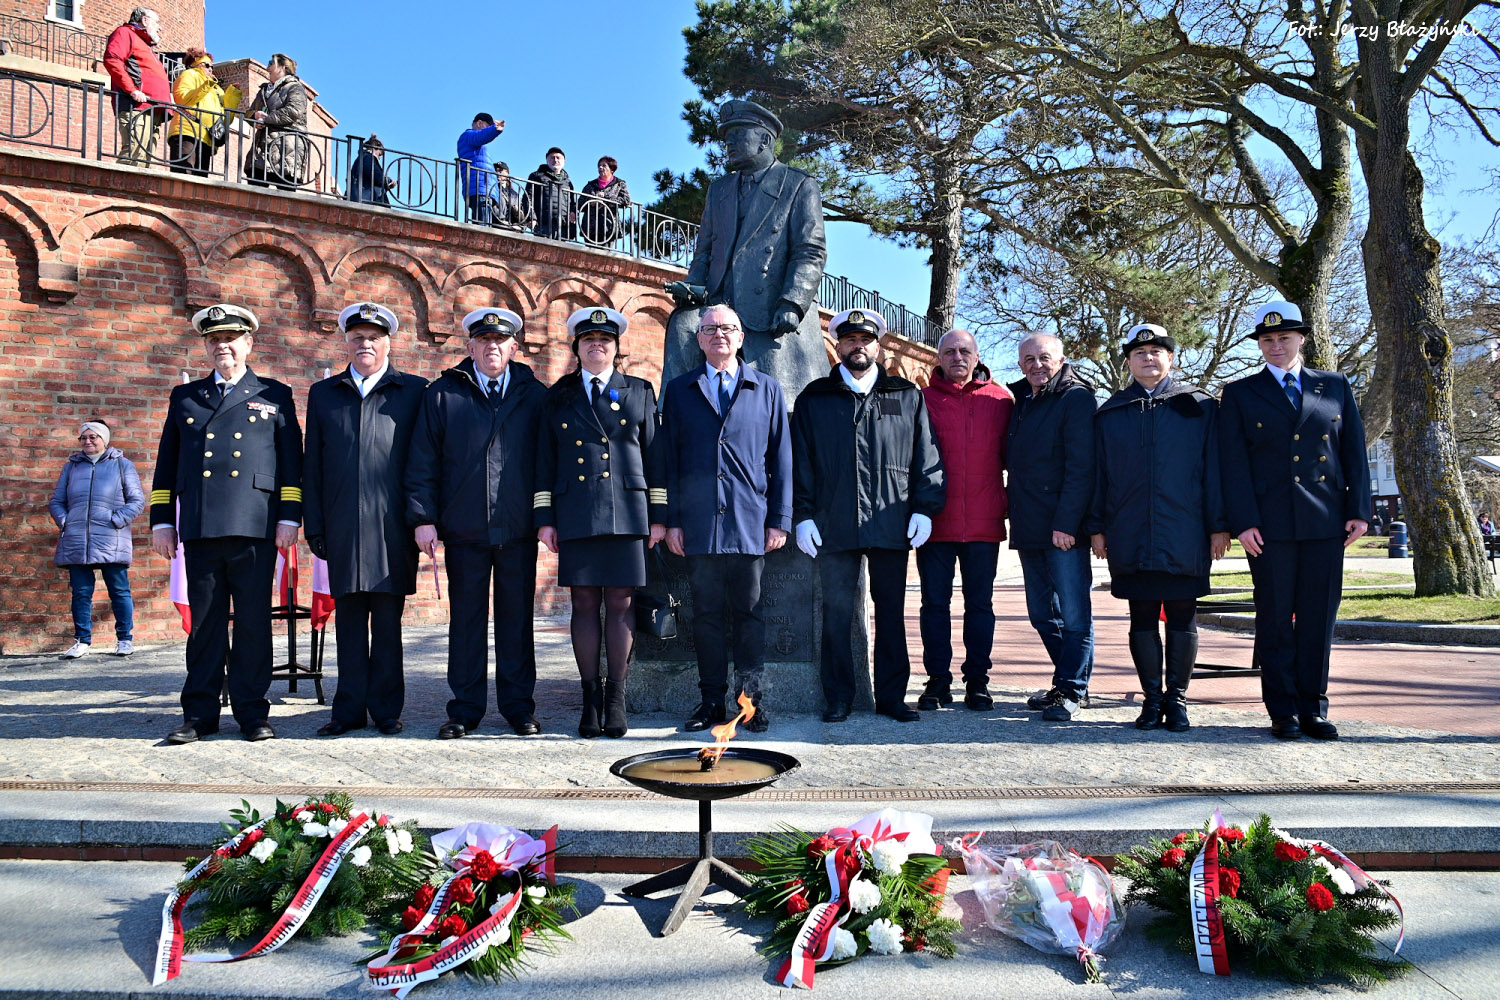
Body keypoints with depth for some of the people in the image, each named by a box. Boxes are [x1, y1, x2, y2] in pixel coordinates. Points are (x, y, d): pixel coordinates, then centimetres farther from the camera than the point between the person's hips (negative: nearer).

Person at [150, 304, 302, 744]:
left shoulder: (275, 395, 11)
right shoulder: (184, 397, 18)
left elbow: (291, 461, 7)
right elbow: (166, 464, 17)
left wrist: (290, 517, -1)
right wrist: (161, 521, 10)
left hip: (255, 527, -2)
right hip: (200, 529, 2)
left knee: (253, 623, 1)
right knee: (204, 622, 5)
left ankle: (252, 712, 9)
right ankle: (200, 714, 13)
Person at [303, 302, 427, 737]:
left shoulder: (414, 391, 6)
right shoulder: (323, 394, 14)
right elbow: (311, 466, 12)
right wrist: (314, 525, 6)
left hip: (392, 526, -2)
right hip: (343, 527, 3)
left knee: (388, 619, 3)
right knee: (348, 617, 8)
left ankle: (386, 709, 13)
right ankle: (350, 709, 16)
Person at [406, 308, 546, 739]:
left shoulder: (535, 396, 8)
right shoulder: (442, 394, 8)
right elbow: (423, 461, 5)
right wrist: (422, 516, -4)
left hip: (518, 530, 0)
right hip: (463, 530, 0)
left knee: (516, 619, 7)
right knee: (466, 619, 6)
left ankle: (518, 705, 17)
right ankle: (465, 709, 16)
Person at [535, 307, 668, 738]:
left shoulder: (639, 391, 12)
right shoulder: (559, 396, 14)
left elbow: (654, 455, 9)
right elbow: (545, 462, 12)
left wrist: (658, 516, 3)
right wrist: (545, 519, 4)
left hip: (627, 514, -1)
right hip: (576, 516, 1)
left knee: (620, 604, 0)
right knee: (584, 604, 2)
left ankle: (616, 700, 7)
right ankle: (590, 698, 10)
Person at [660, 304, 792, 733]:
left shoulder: (768, 389, 11)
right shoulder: (679, 391, 13)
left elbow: (781, 458, 8)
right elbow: (669, 459, 9)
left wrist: (780, 519, 1)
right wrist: (671, 520, 2)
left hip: (750, 522, -1)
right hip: (698, 524, 1)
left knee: (748, 612, 4)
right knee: (706, 613, 5)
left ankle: (750, 698, 12)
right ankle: (712, 700, 14)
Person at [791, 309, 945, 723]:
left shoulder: (908, 397, 13)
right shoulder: (814, 399, 11)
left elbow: (926, 459, 10)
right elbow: (800, 462, 8)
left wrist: (924, 509, 0)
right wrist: (803, 515, 0)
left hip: (891, 525, 1)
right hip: (833, 525, -1)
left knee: (891, 611, 7)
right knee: (836, 613, 1)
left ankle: (891, 696, 17)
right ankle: (838, 699, 11)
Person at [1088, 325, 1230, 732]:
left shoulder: (1199, 407, 6)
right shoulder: (1110, 413, 10)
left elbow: (1214, 469, 3)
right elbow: (1098, 474, 10)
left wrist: (1219, 526, -2)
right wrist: (1097, 527, 5)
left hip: (1184, 536, -1)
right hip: (1130, 538, 1)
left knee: (1182, 617, 4)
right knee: (1142, 617, 6)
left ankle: (1177, 698, 16)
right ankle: (1152, 698, 16)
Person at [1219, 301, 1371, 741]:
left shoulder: (1336, 386, 13)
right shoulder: (1240, 394, 7)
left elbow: (1354, 452, 11)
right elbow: (1234, 463, 0)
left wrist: (1359, 510, 1)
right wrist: (1243, 521, -9)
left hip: (1326, 522, 2)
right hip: (1269, 524, -2)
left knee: (1319, 618, 4)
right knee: (1275, 619, 2)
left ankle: (1313, 708, 14)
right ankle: (1283, 711, 11)